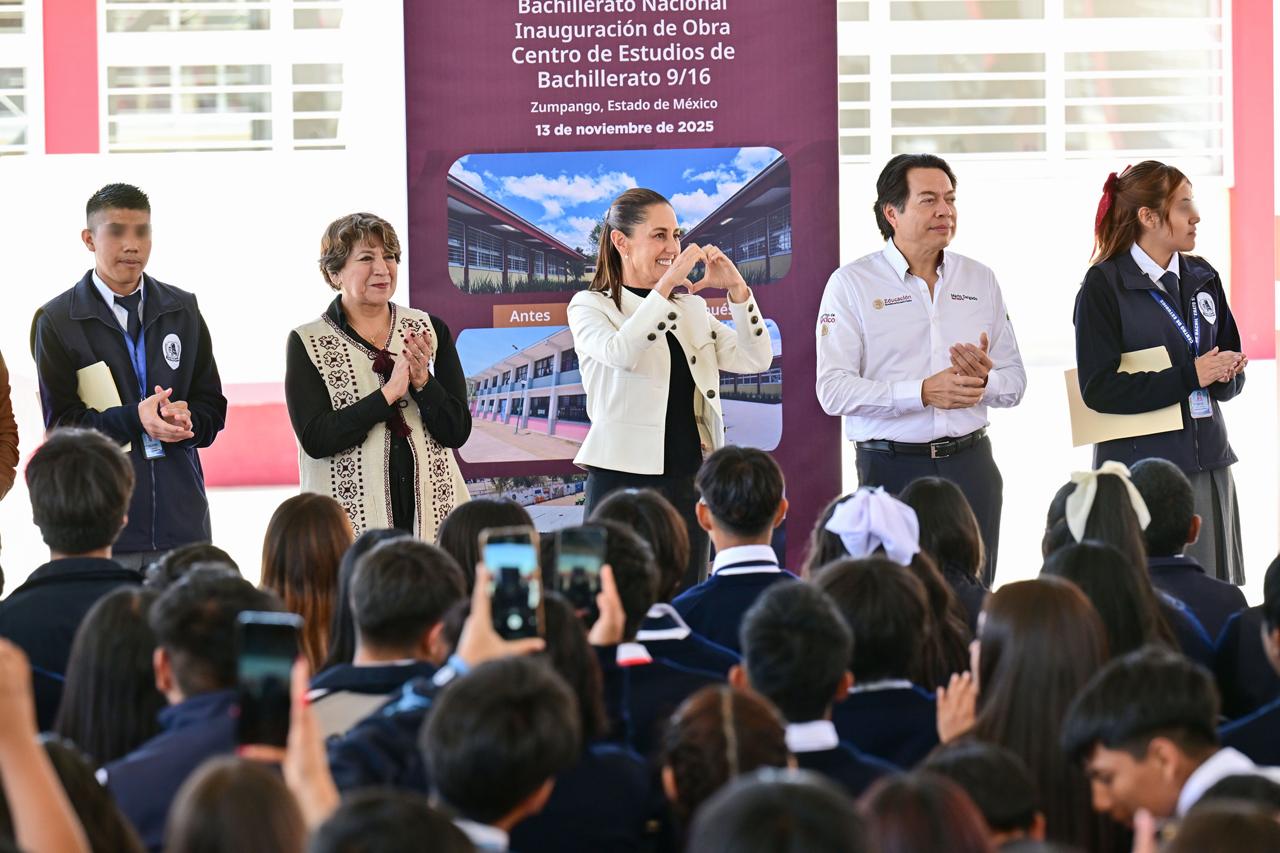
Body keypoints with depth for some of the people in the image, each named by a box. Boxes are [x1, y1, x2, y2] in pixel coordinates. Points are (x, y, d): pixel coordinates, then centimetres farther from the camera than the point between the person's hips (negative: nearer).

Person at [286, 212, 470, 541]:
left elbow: (457, 432, 4)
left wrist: (423, 382, -13)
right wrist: (389, 392, -15)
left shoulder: (430, 331, 8)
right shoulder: (307, 343, 1)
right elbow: (314, 439, -11)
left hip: (431, 511, 2)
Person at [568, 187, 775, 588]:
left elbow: (755, 359, 6)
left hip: (687, 478, 5)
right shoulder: (590, 307, 0)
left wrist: (737, 289, -5)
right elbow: (620, 352, -22)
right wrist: (666, 285, -23)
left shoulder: (691, 309, 15)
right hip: (624, 477, -5)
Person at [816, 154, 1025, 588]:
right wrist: (923, 392, -19)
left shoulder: (980, 279, 12)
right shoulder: (852, 283, -1)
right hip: (891, 467, -4)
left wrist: (985, 380, -10)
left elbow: (1015, 382, 14)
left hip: (970, 465, 4)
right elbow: (834, 390, -11)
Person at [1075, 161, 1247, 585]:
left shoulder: (1202, 278, 12)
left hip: (1206, 462, 5)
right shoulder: (1104, 285, -5)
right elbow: (1099, 388, -13)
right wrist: (1189, 377, -15)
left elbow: (1231, 375, 17)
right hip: (1139, 461, -5)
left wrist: (1226, 374, -7)